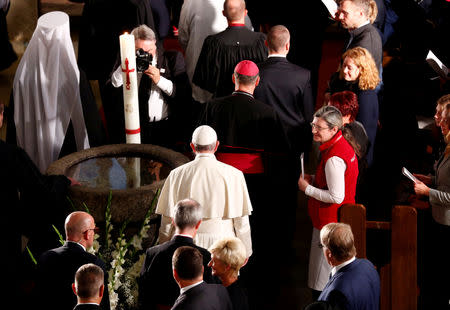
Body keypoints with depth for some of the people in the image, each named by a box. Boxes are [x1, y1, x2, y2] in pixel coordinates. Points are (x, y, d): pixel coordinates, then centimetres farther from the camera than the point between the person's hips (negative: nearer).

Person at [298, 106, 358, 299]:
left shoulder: (334, 158, -24)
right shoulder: (342, 146, 7)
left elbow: (336, 197, -25)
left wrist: (307, 189, -14)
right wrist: (313, 179, 6)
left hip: (329, 225, -10)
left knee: (321, 285, -2)